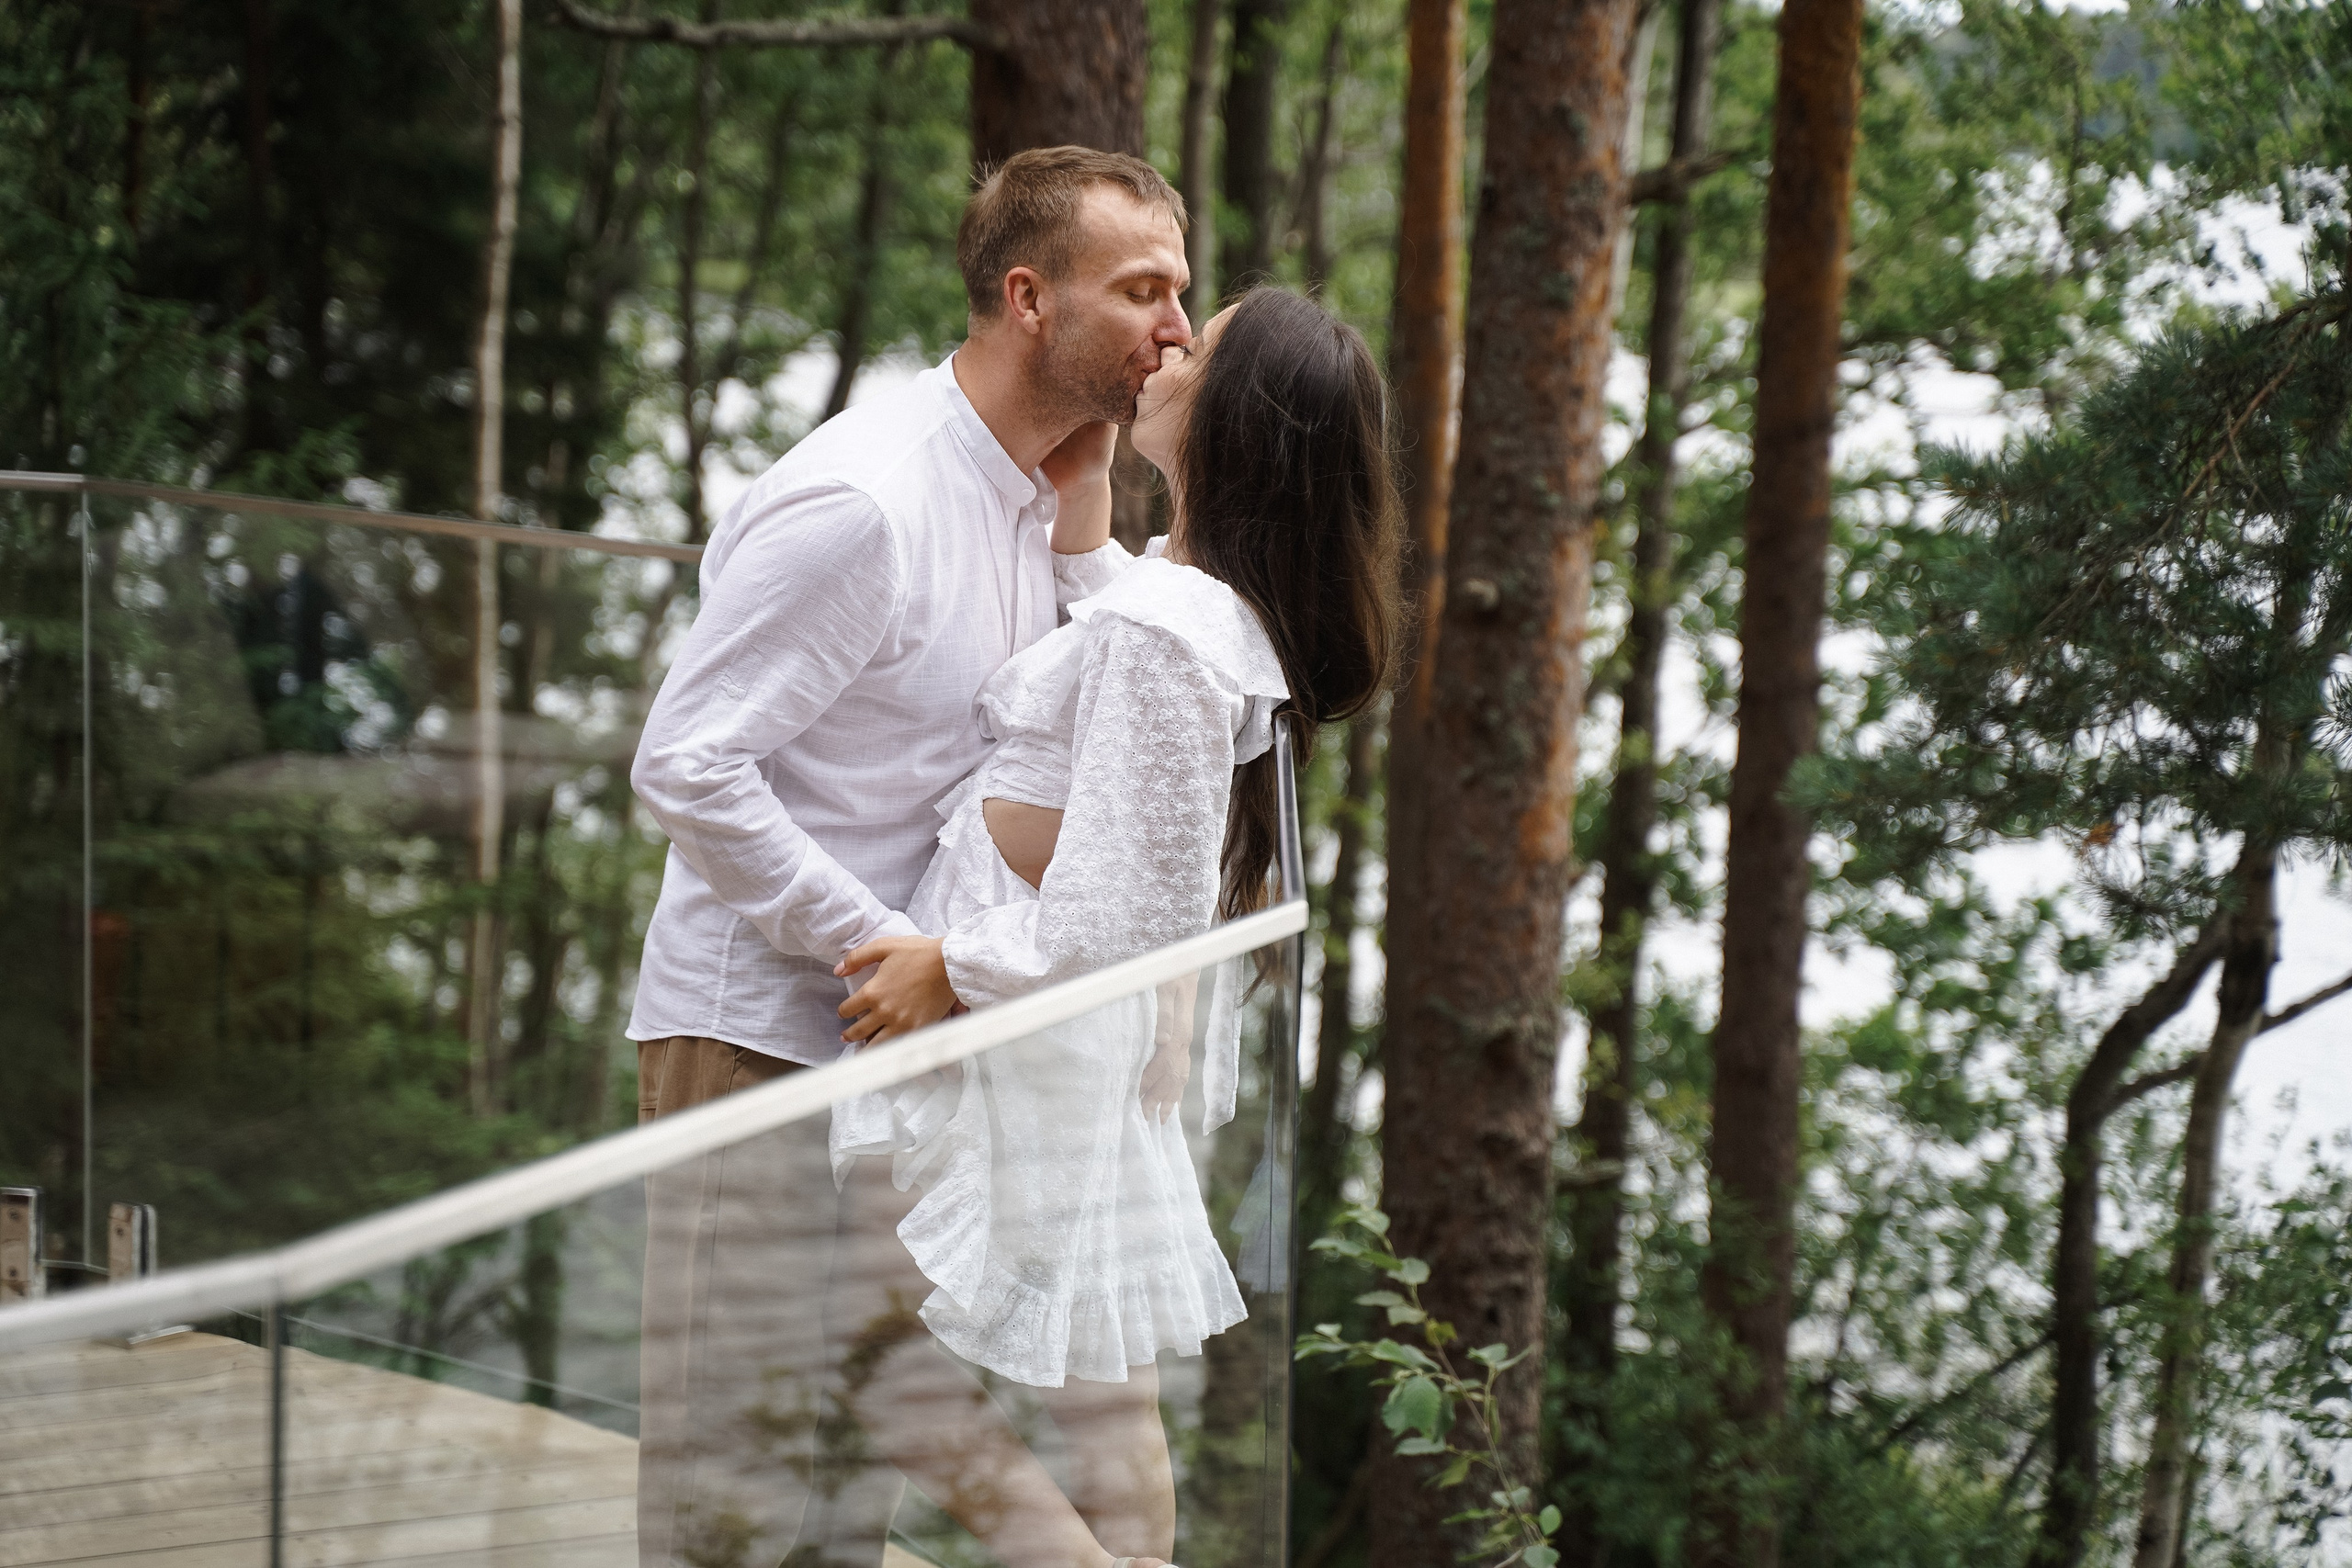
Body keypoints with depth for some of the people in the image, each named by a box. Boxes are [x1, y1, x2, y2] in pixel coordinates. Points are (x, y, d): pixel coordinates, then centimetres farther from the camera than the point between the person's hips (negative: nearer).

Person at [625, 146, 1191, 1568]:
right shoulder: (860, 500, -18)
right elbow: (687, 765, -21)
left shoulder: (1029, 495, 11)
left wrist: (1079, 503, 3)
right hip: (760, 1041, -9)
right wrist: (881, 943, -20)